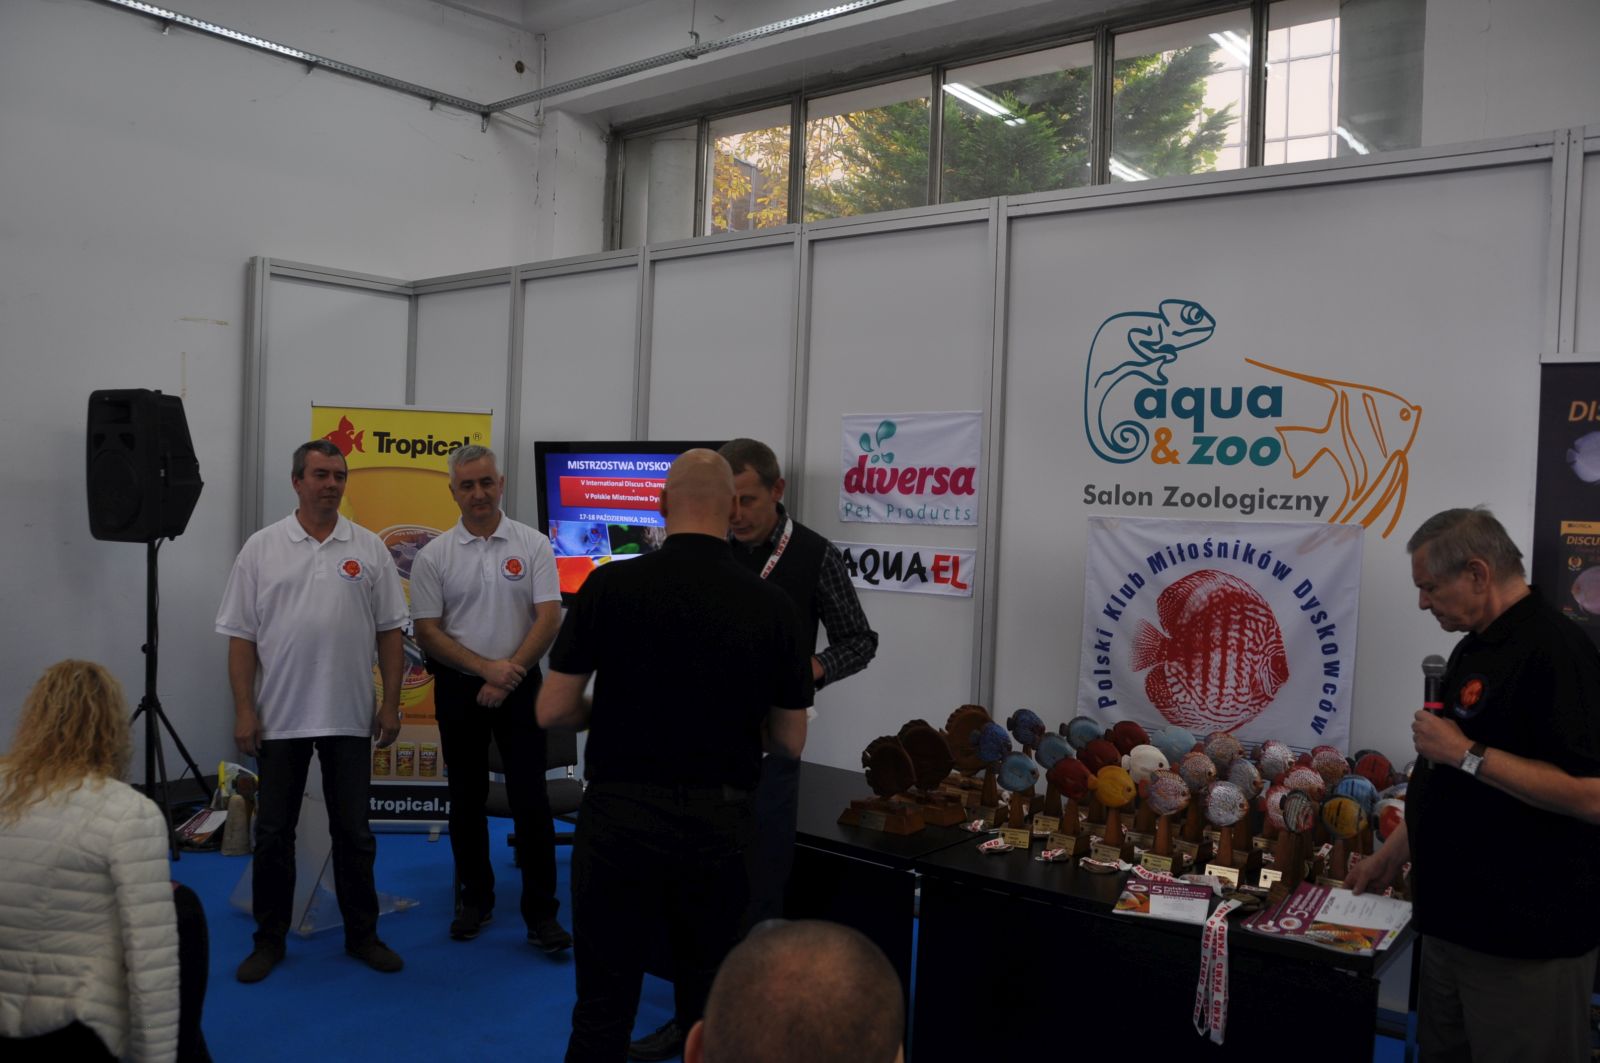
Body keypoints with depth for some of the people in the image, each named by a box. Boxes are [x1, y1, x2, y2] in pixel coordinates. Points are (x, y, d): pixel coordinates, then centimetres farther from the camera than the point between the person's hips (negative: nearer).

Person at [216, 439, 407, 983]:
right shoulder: (261, 548, 0)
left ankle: (362, 934, 22)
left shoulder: (369, 549, 2)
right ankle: (269, 938, 23)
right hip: (279, 718, 0)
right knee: (273, 832, 9)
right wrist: (244, 709, -6)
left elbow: (390, 631, 3)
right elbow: (241, 636, -1)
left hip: (350, 718, 1)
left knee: (353, 832, 9)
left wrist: (391, 703, -1)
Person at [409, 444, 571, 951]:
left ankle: (541, 910, 6)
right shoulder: (433, 556, 0)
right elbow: (427, 631, -3)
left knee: (530, 799, -1)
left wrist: (508, 676, -15)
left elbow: (549, 618, -8)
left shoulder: (533, 545, -3)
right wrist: (487, 667, -14)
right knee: (467, 798, 11)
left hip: (520, 687, -1)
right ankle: (475, 897, 26)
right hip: (459, 689, 2)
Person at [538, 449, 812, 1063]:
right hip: (719, 826, 2)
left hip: (621, 817, -1)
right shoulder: (770, 606, -4)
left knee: (604, 1006, 10)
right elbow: (789, 742, 2)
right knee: (710, 1002, 16)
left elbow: (553, 711, -5)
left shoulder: (611, 585, -8)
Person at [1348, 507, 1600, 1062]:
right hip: (1456, 918, 9)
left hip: (1528, 937, -9)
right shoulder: (1475, 649, 11)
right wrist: (1392, 854, 20)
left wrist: (1467, 754, -23)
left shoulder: (1554, 648, -19)